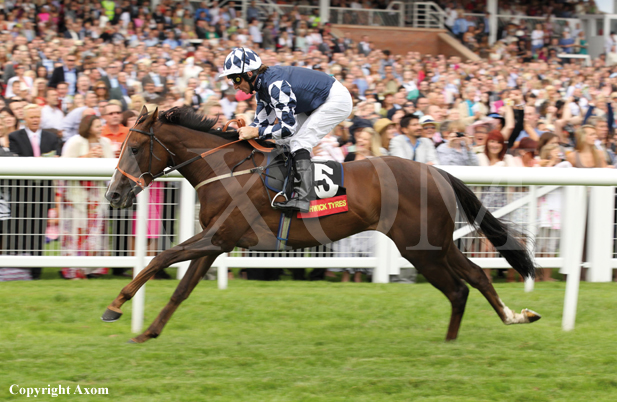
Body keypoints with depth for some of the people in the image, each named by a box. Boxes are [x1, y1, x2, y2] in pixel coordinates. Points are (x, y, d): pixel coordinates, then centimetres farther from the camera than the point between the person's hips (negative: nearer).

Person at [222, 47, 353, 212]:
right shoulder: (262, 83, -2)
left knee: (299, 142, -19)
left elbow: (288, 126, -32)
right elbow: (261, 121, 4)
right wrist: (242, 131, -13)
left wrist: (255, 132, -28)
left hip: (337, 100, -10)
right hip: (315, 104, 10)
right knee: (283, 140, 9)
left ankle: (302, 197, -27)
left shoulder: (276, 85, -31)